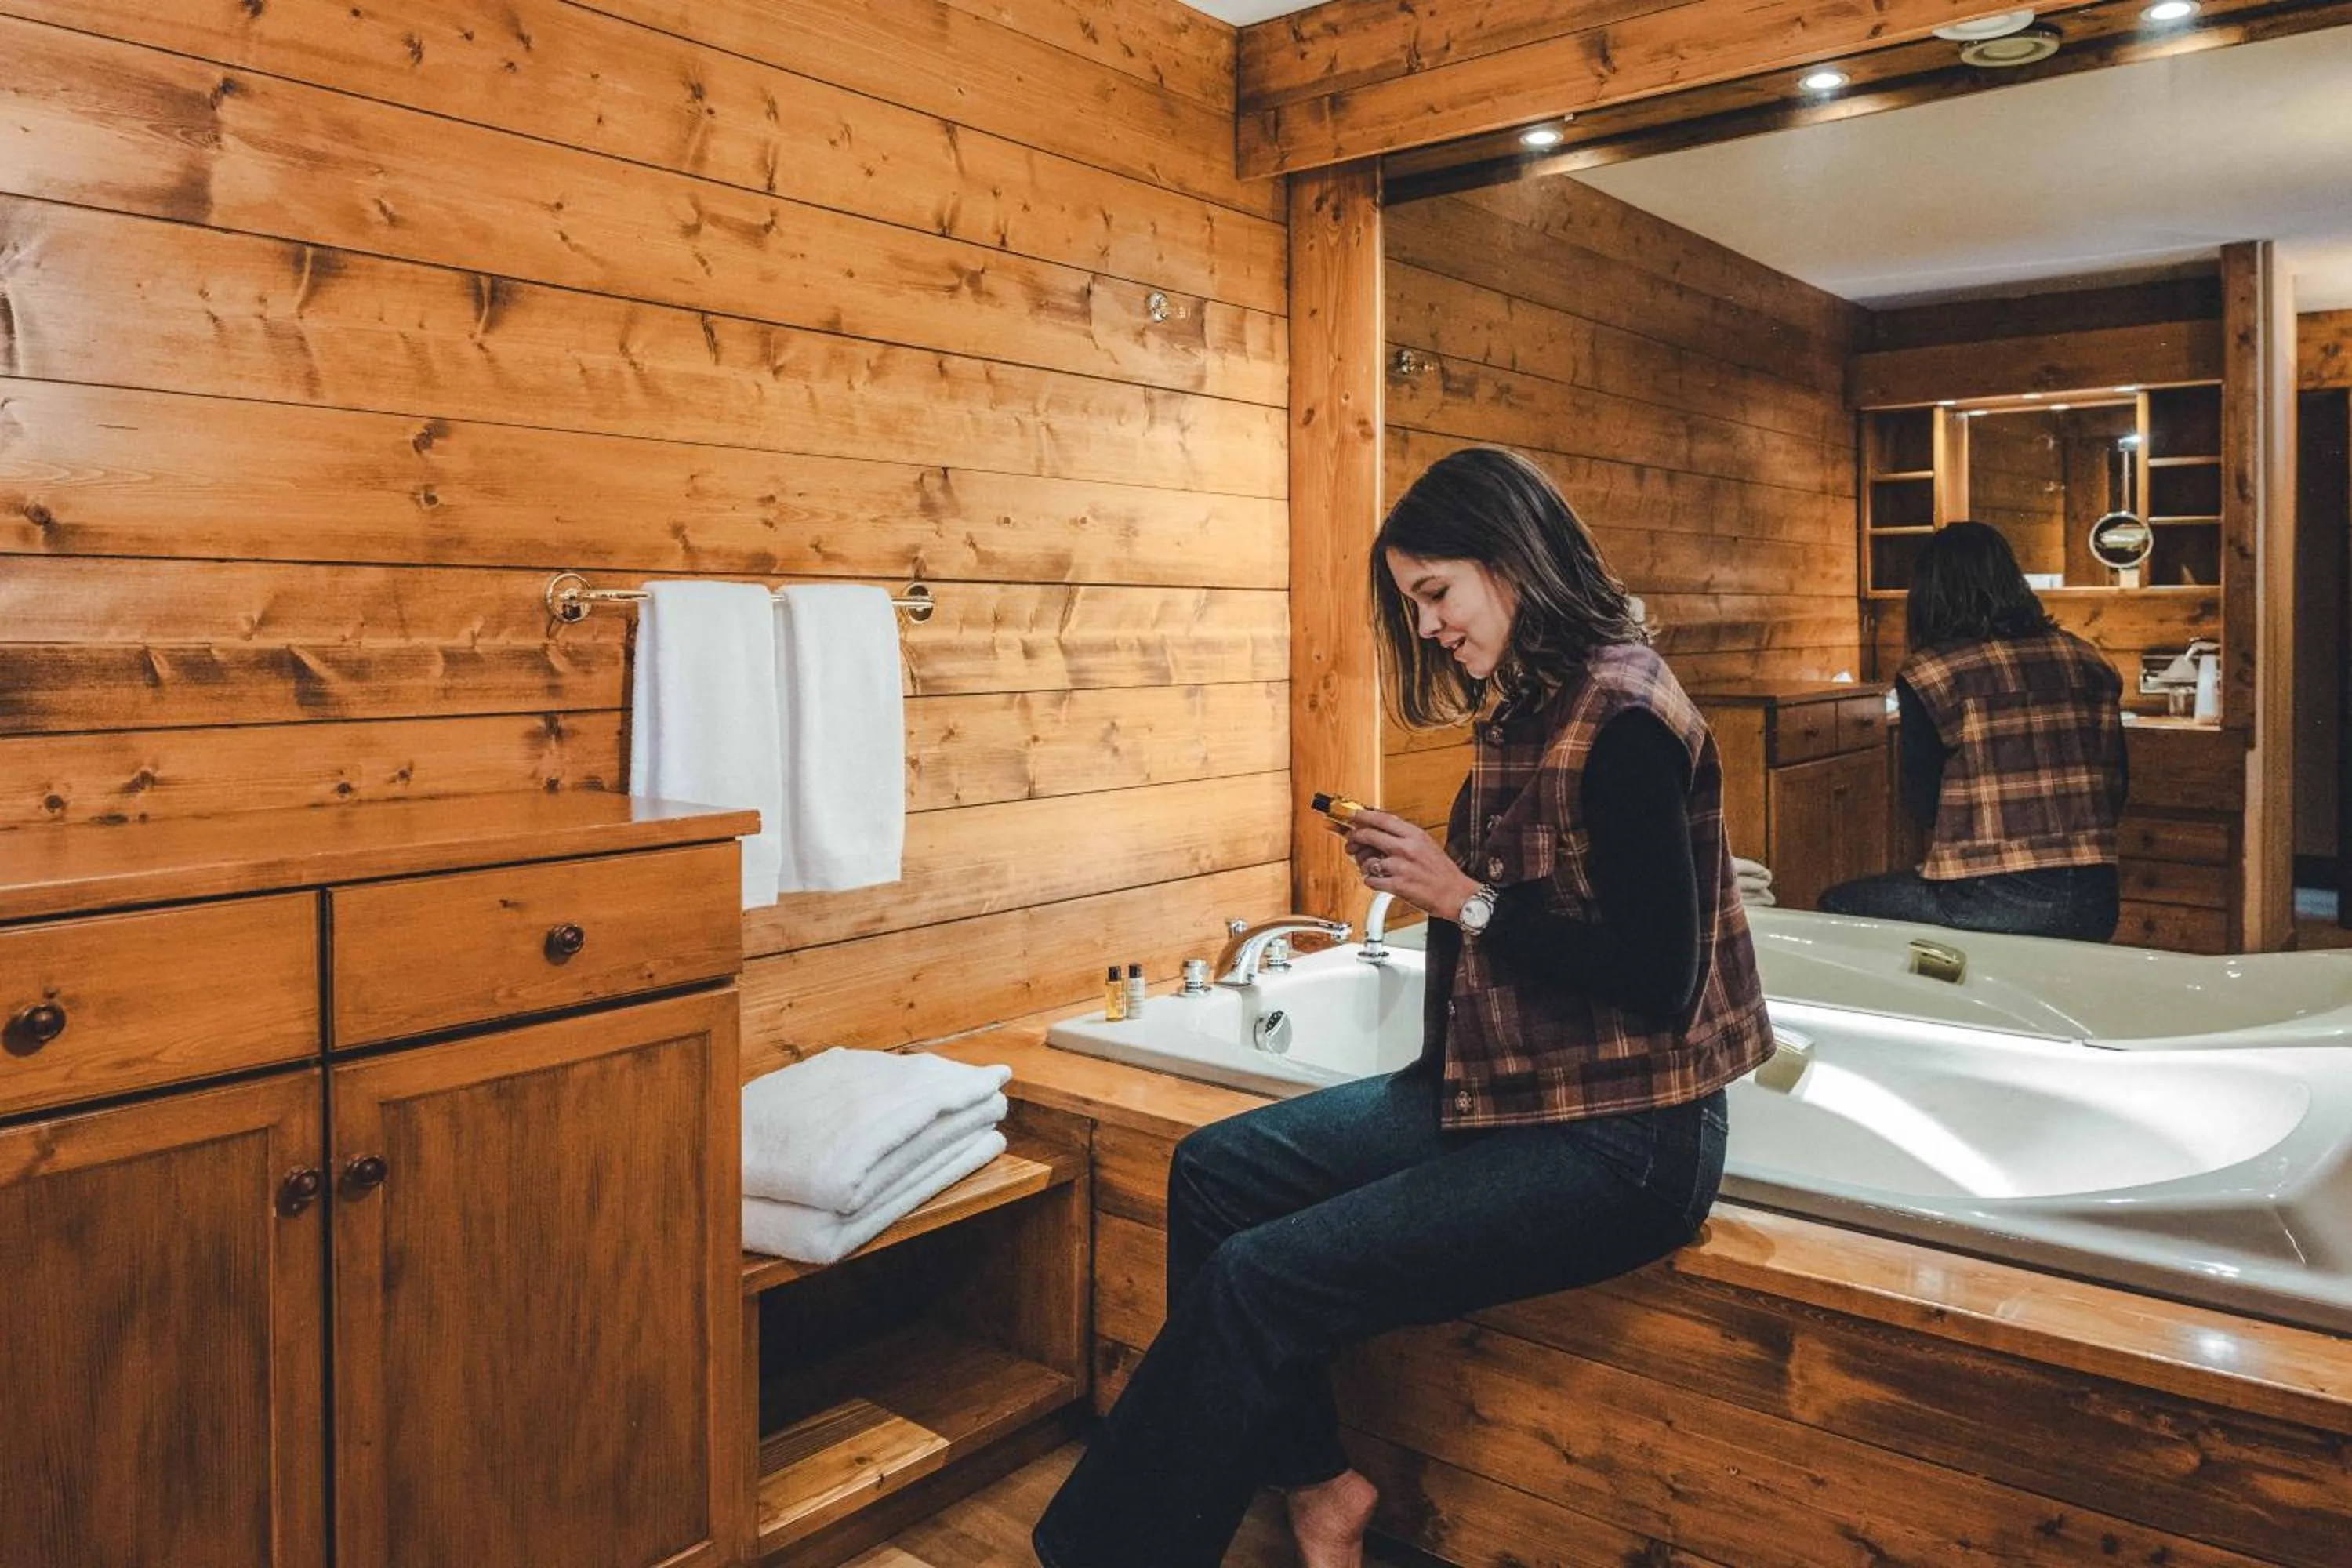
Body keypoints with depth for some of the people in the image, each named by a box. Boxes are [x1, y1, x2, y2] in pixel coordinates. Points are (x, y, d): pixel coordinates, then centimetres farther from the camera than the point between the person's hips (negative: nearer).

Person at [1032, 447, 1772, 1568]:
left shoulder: (1621, 720, -18)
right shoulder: (1527, 709, 10)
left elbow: (1656, 978, -23)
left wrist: (1468, 900, -19)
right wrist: (1423, 878, 3)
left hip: (1619, 1140, -10)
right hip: (1506, 1092, 10)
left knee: (1260, 1278, -17)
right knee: (1214, 1172, 2)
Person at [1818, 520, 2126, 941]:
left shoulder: (1927, 671, -6)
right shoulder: (2086, 661, 10)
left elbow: (1923, 806, -3)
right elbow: (2116, 793, 13)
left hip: (1992, 900, -7)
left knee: (1836, 908, 14)